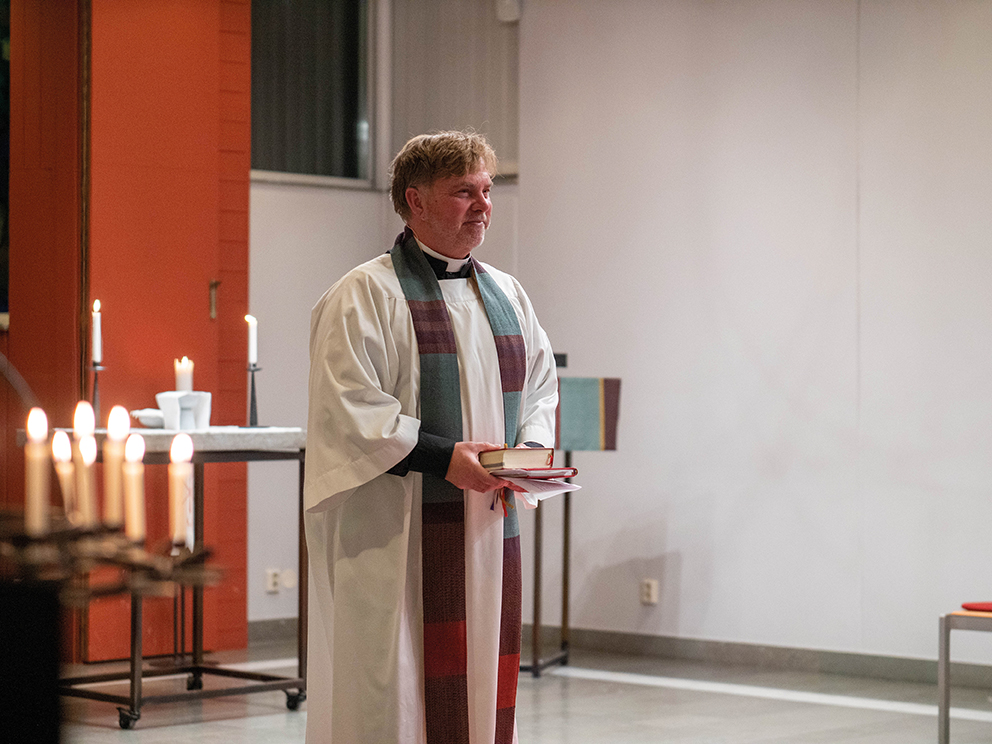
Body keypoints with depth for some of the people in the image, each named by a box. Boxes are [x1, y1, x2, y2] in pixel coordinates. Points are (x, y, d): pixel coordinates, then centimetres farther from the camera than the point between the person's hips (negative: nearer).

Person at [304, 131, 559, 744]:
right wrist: (442, 457, -20)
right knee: (397, 689, -6)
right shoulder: (365, 296, -6)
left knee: (482, 683, 7)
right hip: (396, 535, -6)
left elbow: (540, 387, 20)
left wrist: (530, 450, -1)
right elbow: (348, 407, -14)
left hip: (488, 528, 6)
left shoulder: (507, 296, 15)